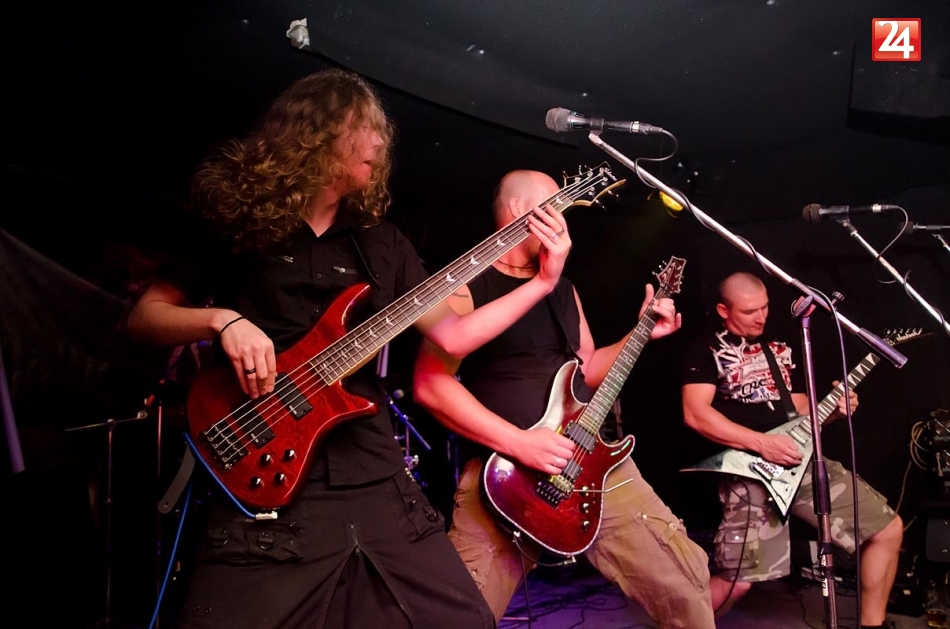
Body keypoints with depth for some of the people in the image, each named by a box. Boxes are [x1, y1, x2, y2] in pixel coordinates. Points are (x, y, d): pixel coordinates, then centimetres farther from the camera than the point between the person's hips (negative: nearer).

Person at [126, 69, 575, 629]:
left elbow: (452, 334, 8)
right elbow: (144, 316, 5)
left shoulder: (381, 242, 12)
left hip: (379, 483, 4)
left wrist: (543, 282, 1)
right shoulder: (238, 221, 3)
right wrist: (221, 319, -14)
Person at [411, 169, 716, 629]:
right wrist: (517, 442, -19)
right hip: (503, 471, -5)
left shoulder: (564, 289, 19)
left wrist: (642, 335, 13)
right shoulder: (467, 286, -2)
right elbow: (430, 383, -13)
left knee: (684, 580, 1)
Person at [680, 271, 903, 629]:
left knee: (888, 528, 6)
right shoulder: (706, 349, 0)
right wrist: (762, 443, -17)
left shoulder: (780, 349, 21)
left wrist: (832, 409, 1)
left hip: (800, 459, 7)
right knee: (740, 578, -18)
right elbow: (696, 414, -12)